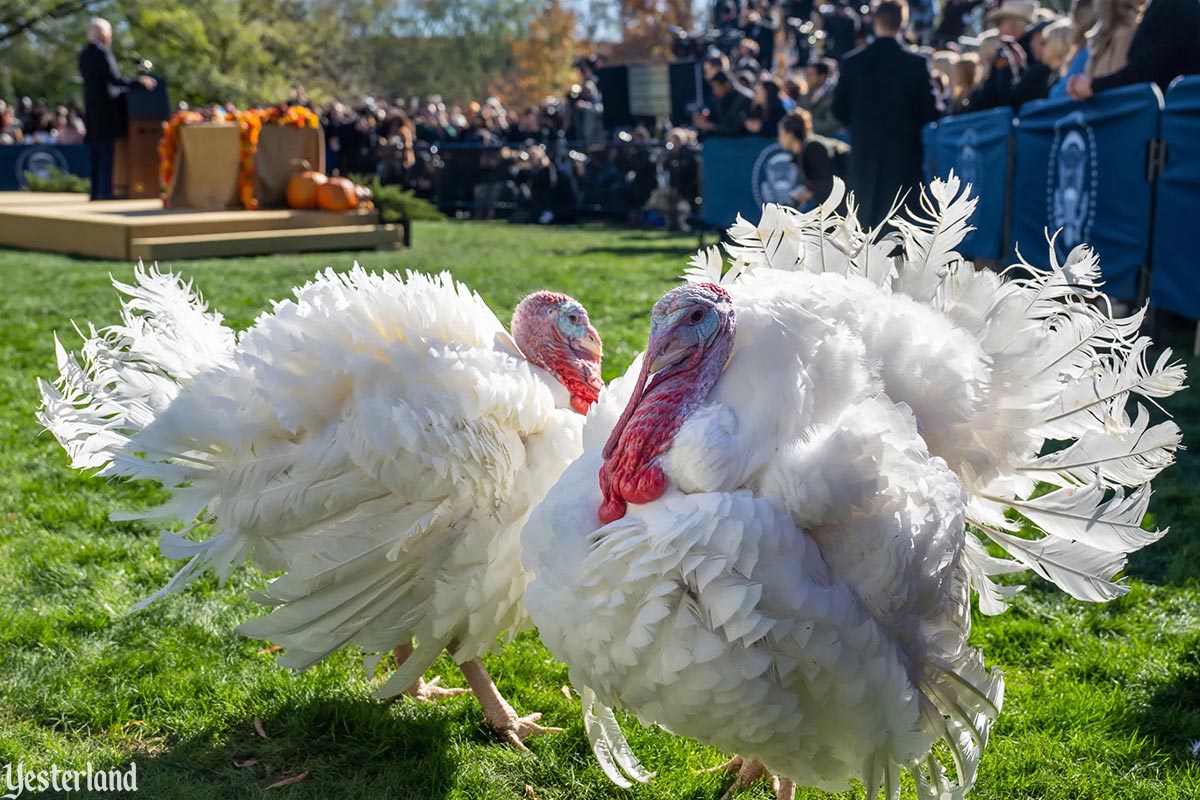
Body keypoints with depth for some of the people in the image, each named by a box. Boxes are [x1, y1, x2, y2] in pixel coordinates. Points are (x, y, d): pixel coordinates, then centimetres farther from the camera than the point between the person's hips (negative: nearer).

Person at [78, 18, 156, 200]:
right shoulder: (102, 53, -13)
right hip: (107, 108, -8)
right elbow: (114, 79, -20)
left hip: (92, 109, 8)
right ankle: (105, 192, -8)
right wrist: (138, 81, -12)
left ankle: (96, 192, 12)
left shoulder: (84, 55, 13)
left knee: (97, 153, 11)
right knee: (107, 151, -6)